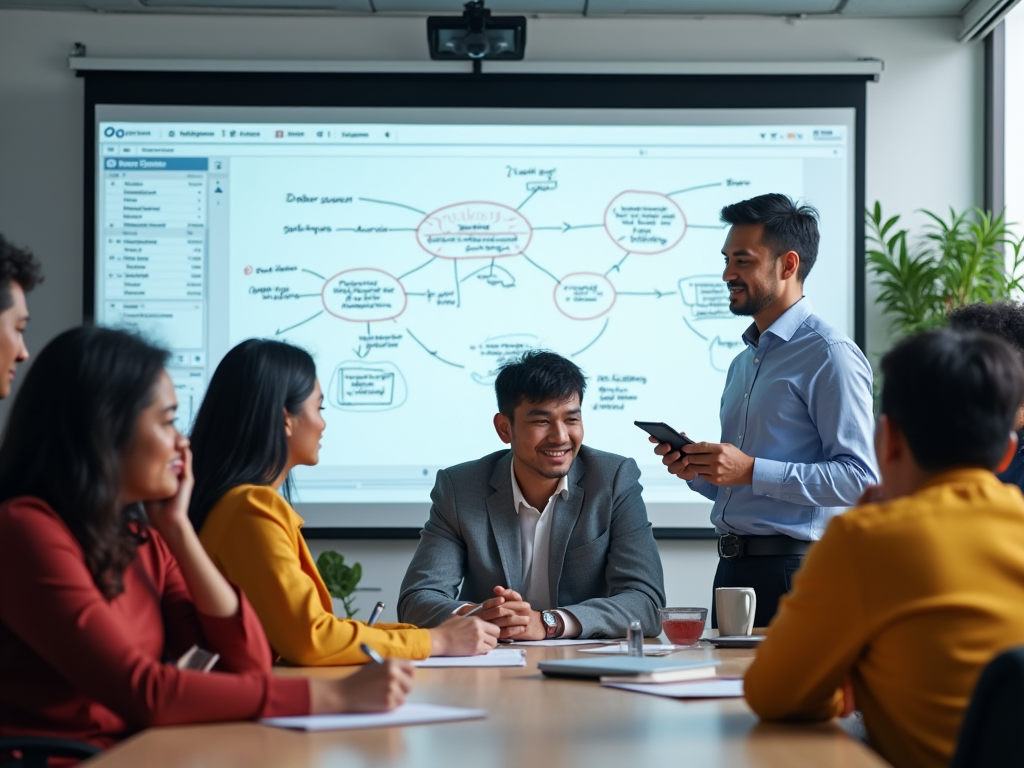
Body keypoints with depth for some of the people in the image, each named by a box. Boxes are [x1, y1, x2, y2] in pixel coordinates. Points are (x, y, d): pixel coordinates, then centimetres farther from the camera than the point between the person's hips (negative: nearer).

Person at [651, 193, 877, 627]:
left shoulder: (830, 356, -10)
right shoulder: (743, 363, 19)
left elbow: (859, 478, -19)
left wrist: (751, 471, -21)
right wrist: (697, 471, 5)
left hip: (791, 572, -8)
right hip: (733, 572, 8)